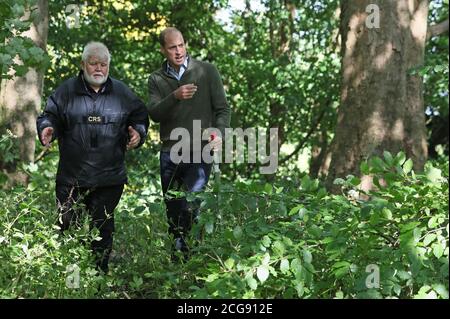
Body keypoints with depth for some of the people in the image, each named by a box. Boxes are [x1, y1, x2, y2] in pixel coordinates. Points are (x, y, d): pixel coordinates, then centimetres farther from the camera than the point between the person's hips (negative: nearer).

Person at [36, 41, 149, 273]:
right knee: (68, 227, 2)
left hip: (109, 178, 1)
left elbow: (140, 117, 14)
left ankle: (100, 272, 17)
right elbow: (50, 115, 4)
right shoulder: (66, 91, 4)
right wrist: (47, 129, -18)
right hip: (71, 178, -1)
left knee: (102, 228, 7)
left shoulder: (122, 93, 8)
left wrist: (138, 133, -6)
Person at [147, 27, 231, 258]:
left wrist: (219, 133, -16)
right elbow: (154, 114, -5)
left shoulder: (207, 71, 3)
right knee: (173, 211, 9)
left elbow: (222, 109, 3)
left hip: (199, 152, -3)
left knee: (191, 207, -18)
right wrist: (175, 97, -22)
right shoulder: (156, 79, 9)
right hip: (170, 153, 4)